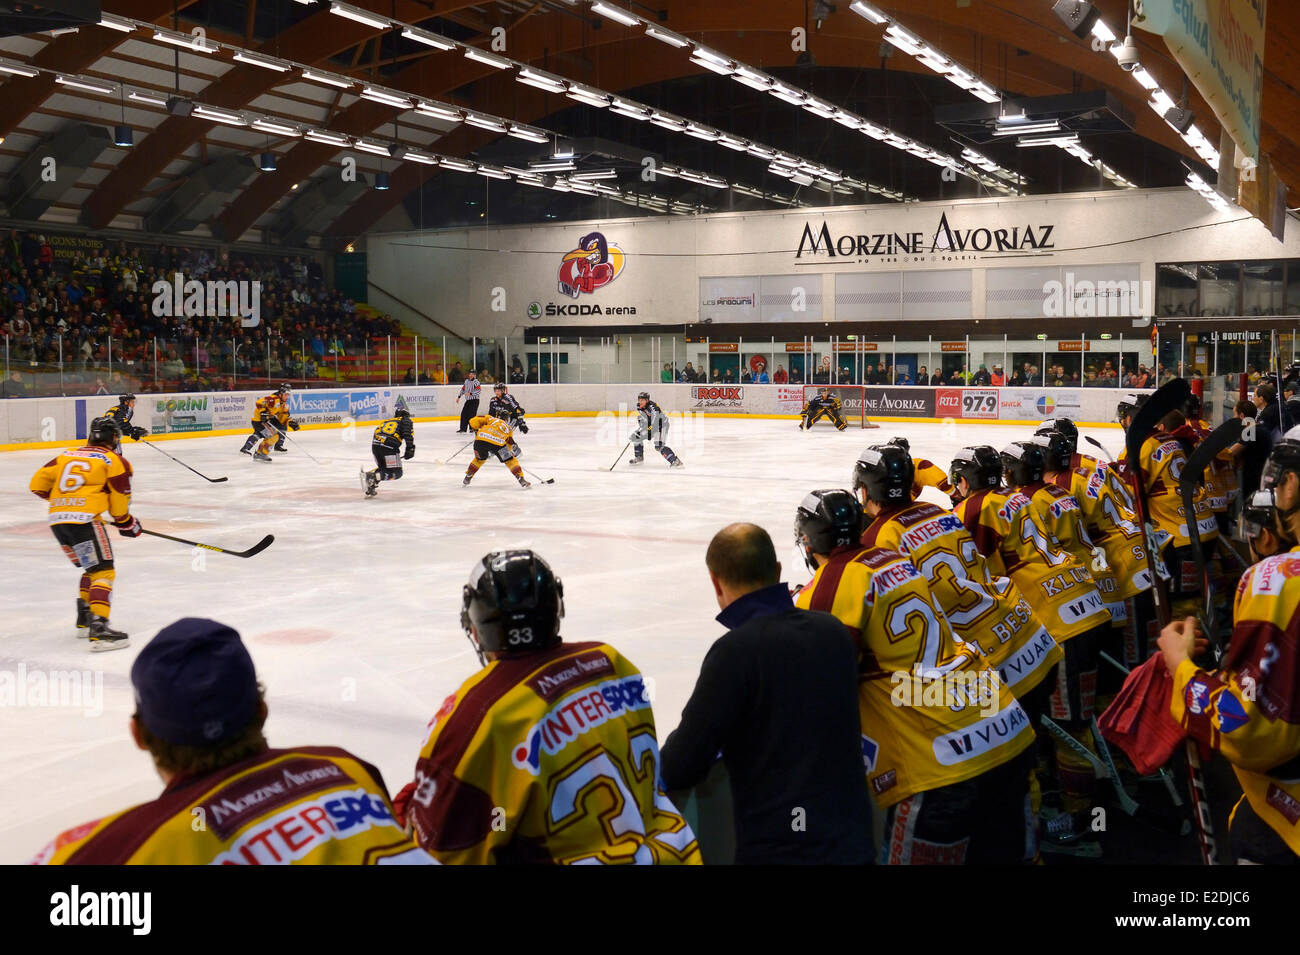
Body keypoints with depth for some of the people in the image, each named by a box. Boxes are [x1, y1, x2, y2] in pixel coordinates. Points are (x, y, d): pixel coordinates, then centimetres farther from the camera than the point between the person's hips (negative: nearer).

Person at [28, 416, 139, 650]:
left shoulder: (66, 455, 20)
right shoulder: (115, 461, 4)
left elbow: (38, 484, 19)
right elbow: (119, 500, 5)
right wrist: (126, 523, 23)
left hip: (57, 520, 7)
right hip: (83, 519, -7)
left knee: (92, 568, 24)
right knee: (103, 572, -7)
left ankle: (84, 620, 28)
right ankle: (98, 628, -23)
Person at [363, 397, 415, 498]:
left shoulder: (385, 422, 33)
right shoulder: (406, 421, 16)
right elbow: (408, 434, -3)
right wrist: (410, 449, -6)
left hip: (375, 445, 6)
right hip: (389, 447, -6)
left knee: (383, 468, 27)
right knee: (396, 473, 0)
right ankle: (372, 477, -21)